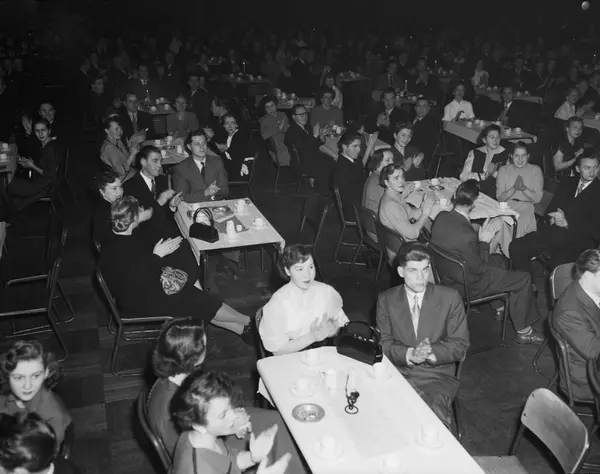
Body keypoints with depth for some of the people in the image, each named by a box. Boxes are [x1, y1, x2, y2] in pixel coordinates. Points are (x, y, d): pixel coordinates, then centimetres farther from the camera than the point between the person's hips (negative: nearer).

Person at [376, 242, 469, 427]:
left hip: (438, 376, -1)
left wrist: (432, 352, -17)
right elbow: (383, 344, 3)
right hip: (398, 373, 1)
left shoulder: (450, 298, 3)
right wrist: (409, 354, -17)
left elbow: (460, 346, 2)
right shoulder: (386, 300, 6)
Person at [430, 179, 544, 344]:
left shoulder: (441, 217, -14)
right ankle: (523, 332, 19)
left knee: (499, 259, 29)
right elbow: (478, 269, -21)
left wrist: (480, 235, 0)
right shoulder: (467, 236, -38)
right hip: (466, 286, -8)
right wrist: (484, 241, -11)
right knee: (523, 279, 2)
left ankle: (501, 307, 45)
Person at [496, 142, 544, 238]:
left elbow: (537, 198, -2)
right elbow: (500, 198, -1)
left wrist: (523, 188, -19)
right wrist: (514, 188, -17)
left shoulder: (535, 170, 6)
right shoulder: (503, 170, 7)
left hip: (526, 209, 0)